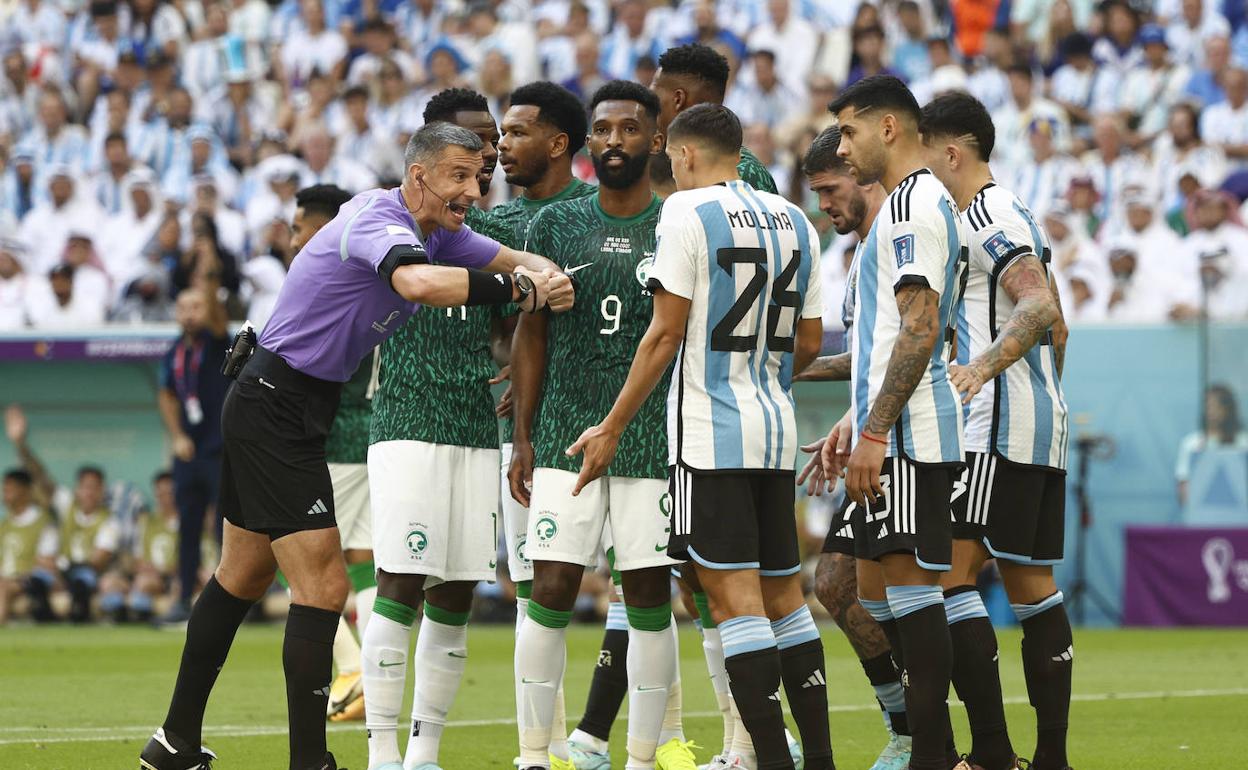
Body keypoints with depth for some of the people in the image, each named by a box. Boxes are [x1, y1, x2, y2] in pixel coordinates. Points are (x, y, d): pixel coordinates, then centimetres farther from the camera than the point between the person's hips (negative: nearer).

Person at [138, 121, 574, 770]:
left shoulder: (436, 231, 6)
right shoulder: (381, 223, -23)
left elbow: (516, 259, 10)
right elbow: (417, 281, -44)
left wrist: (539, 277, -13)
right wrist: (517, 288, -39)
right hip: (275, 407, -11)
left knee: (242, 578, 18)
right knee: (322, 587, -12)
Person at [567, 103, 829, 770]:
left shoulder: (688, 212, -8)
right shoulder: (795, 222, 12)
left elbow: (665, 334, -11)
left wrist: (611, 430, -6)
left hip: (710, 433, -7)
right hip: (776, 429, 7)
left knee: (733, 595, -8)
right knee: (783, 593, 13)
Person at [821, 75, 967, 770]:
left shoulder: (912, 203, -12)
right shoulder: (926, 203, 21)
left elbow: (919, 330, -21)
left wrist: (875, 432, -22)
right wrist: (854, 420, 25)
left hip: (909, 429, -11)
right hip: (895, 431, 11)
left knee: (908, 581, -10)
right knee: (879, 589, 11)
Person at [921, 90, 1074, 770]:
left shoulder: (987, 217, -11)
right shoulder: (1012, 215, 20)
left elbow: (1041, 308, -25)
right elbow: (1051, 322, 27)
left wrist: (983, 365, -38)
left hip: (999, 431, -11)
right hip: (1042, 427, 11)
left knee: (948, 574, -12)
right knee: (1032, 586, 10)